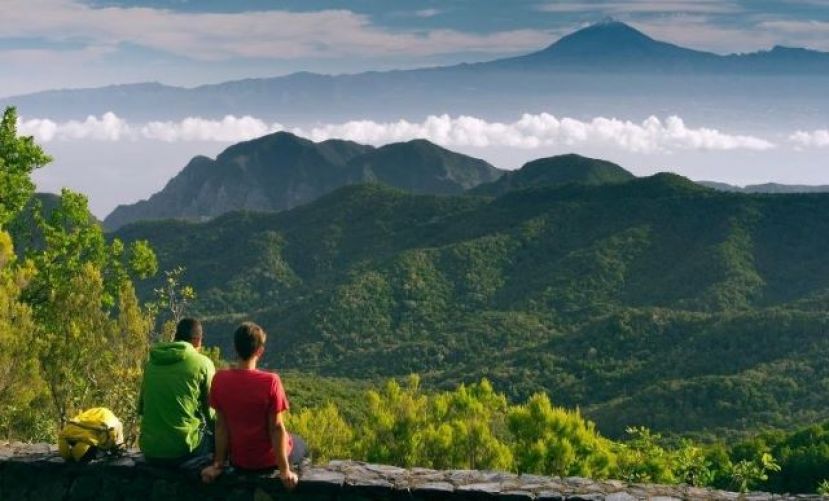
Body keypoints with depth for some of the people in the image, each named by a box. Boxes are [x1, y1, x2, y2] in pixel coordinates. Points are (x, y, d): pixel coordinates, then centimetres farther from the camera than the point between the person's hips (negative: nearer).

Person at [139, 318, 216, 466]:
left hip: (150, 451, 6)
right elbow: (211, 411, -1)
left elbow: (141, 408, 15)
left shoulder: (151, 362, 8)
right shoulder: (202, 363, -5)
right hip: (184, 450, -6)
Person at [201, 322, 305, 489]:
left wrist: (218, 464, 0)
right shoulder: (270, 381, -24)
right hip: (268, 459, -3)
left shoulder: (219, 380, -13)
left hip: (238, 461, 4)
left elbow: (221, 425, -7)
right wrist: (284, 470, -13)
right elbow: (276, 427, -20)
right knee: (299, 444, 29)